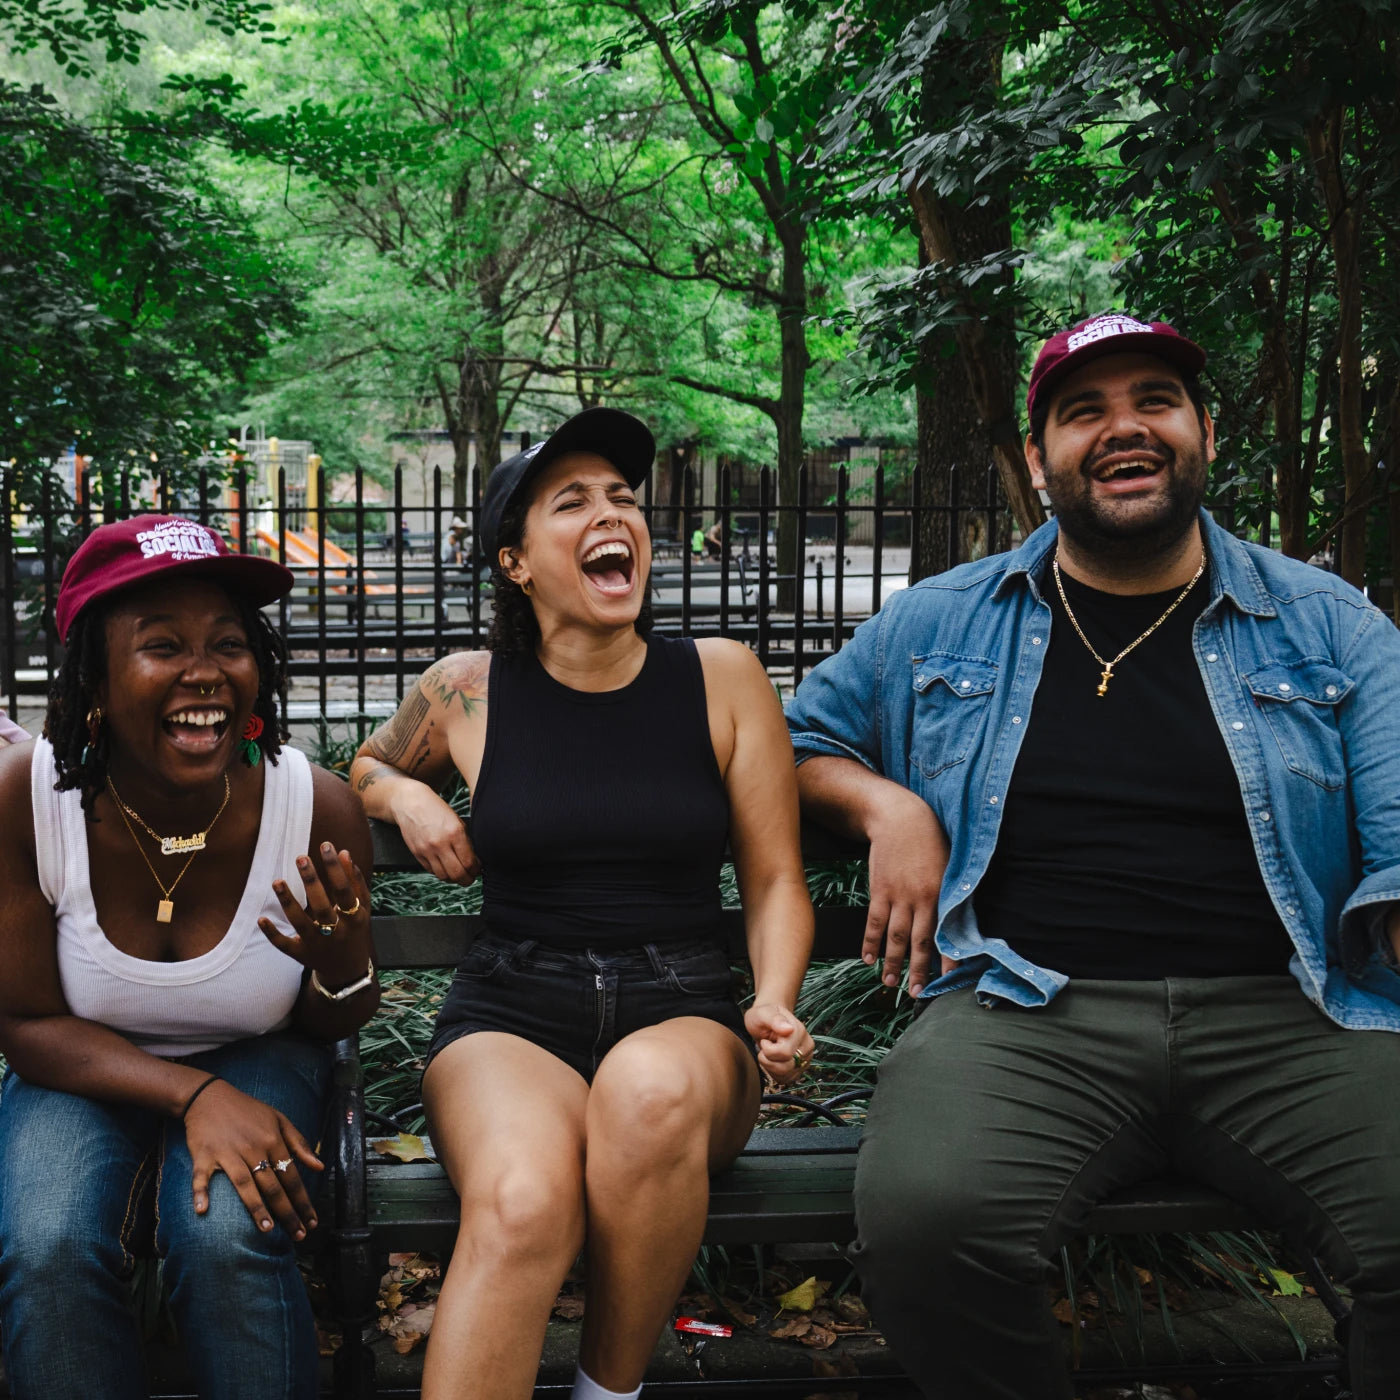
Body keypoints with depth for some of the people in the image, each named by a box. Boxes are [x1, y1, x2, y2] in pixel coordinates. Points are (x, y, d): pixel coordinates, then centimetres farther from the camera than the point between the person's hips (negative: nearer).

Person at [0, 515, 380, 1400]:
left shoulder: (319, 810, -20)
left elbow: (331, 1027, -4)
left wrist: (342, 968, -29)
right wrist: (193, 1095, -27)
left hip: (259, 1060, 0)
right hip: (87, 1068, 1)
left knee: (229, 1242, -30)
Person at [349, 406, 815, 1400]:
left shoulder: (723, 679, 5)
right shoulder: (466, 692, 7)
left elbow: (775, 880, 10)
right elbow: (363, 769, 29)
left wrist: (775, 1003, -8)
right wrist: (408, 797, 6)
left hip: (683, 1013, 1)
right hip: (512, 1014, 0)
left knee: (651, 1088, -38)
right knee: (522, 1206, -36)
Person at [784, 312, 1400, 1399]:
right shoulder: (939, 625, 17)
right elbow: (797, 740, 27)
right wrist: (887, 808, 6)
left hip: (1285, 1014, 0)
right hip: (1028, 1012, 0)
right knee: (924, 1222, -32)